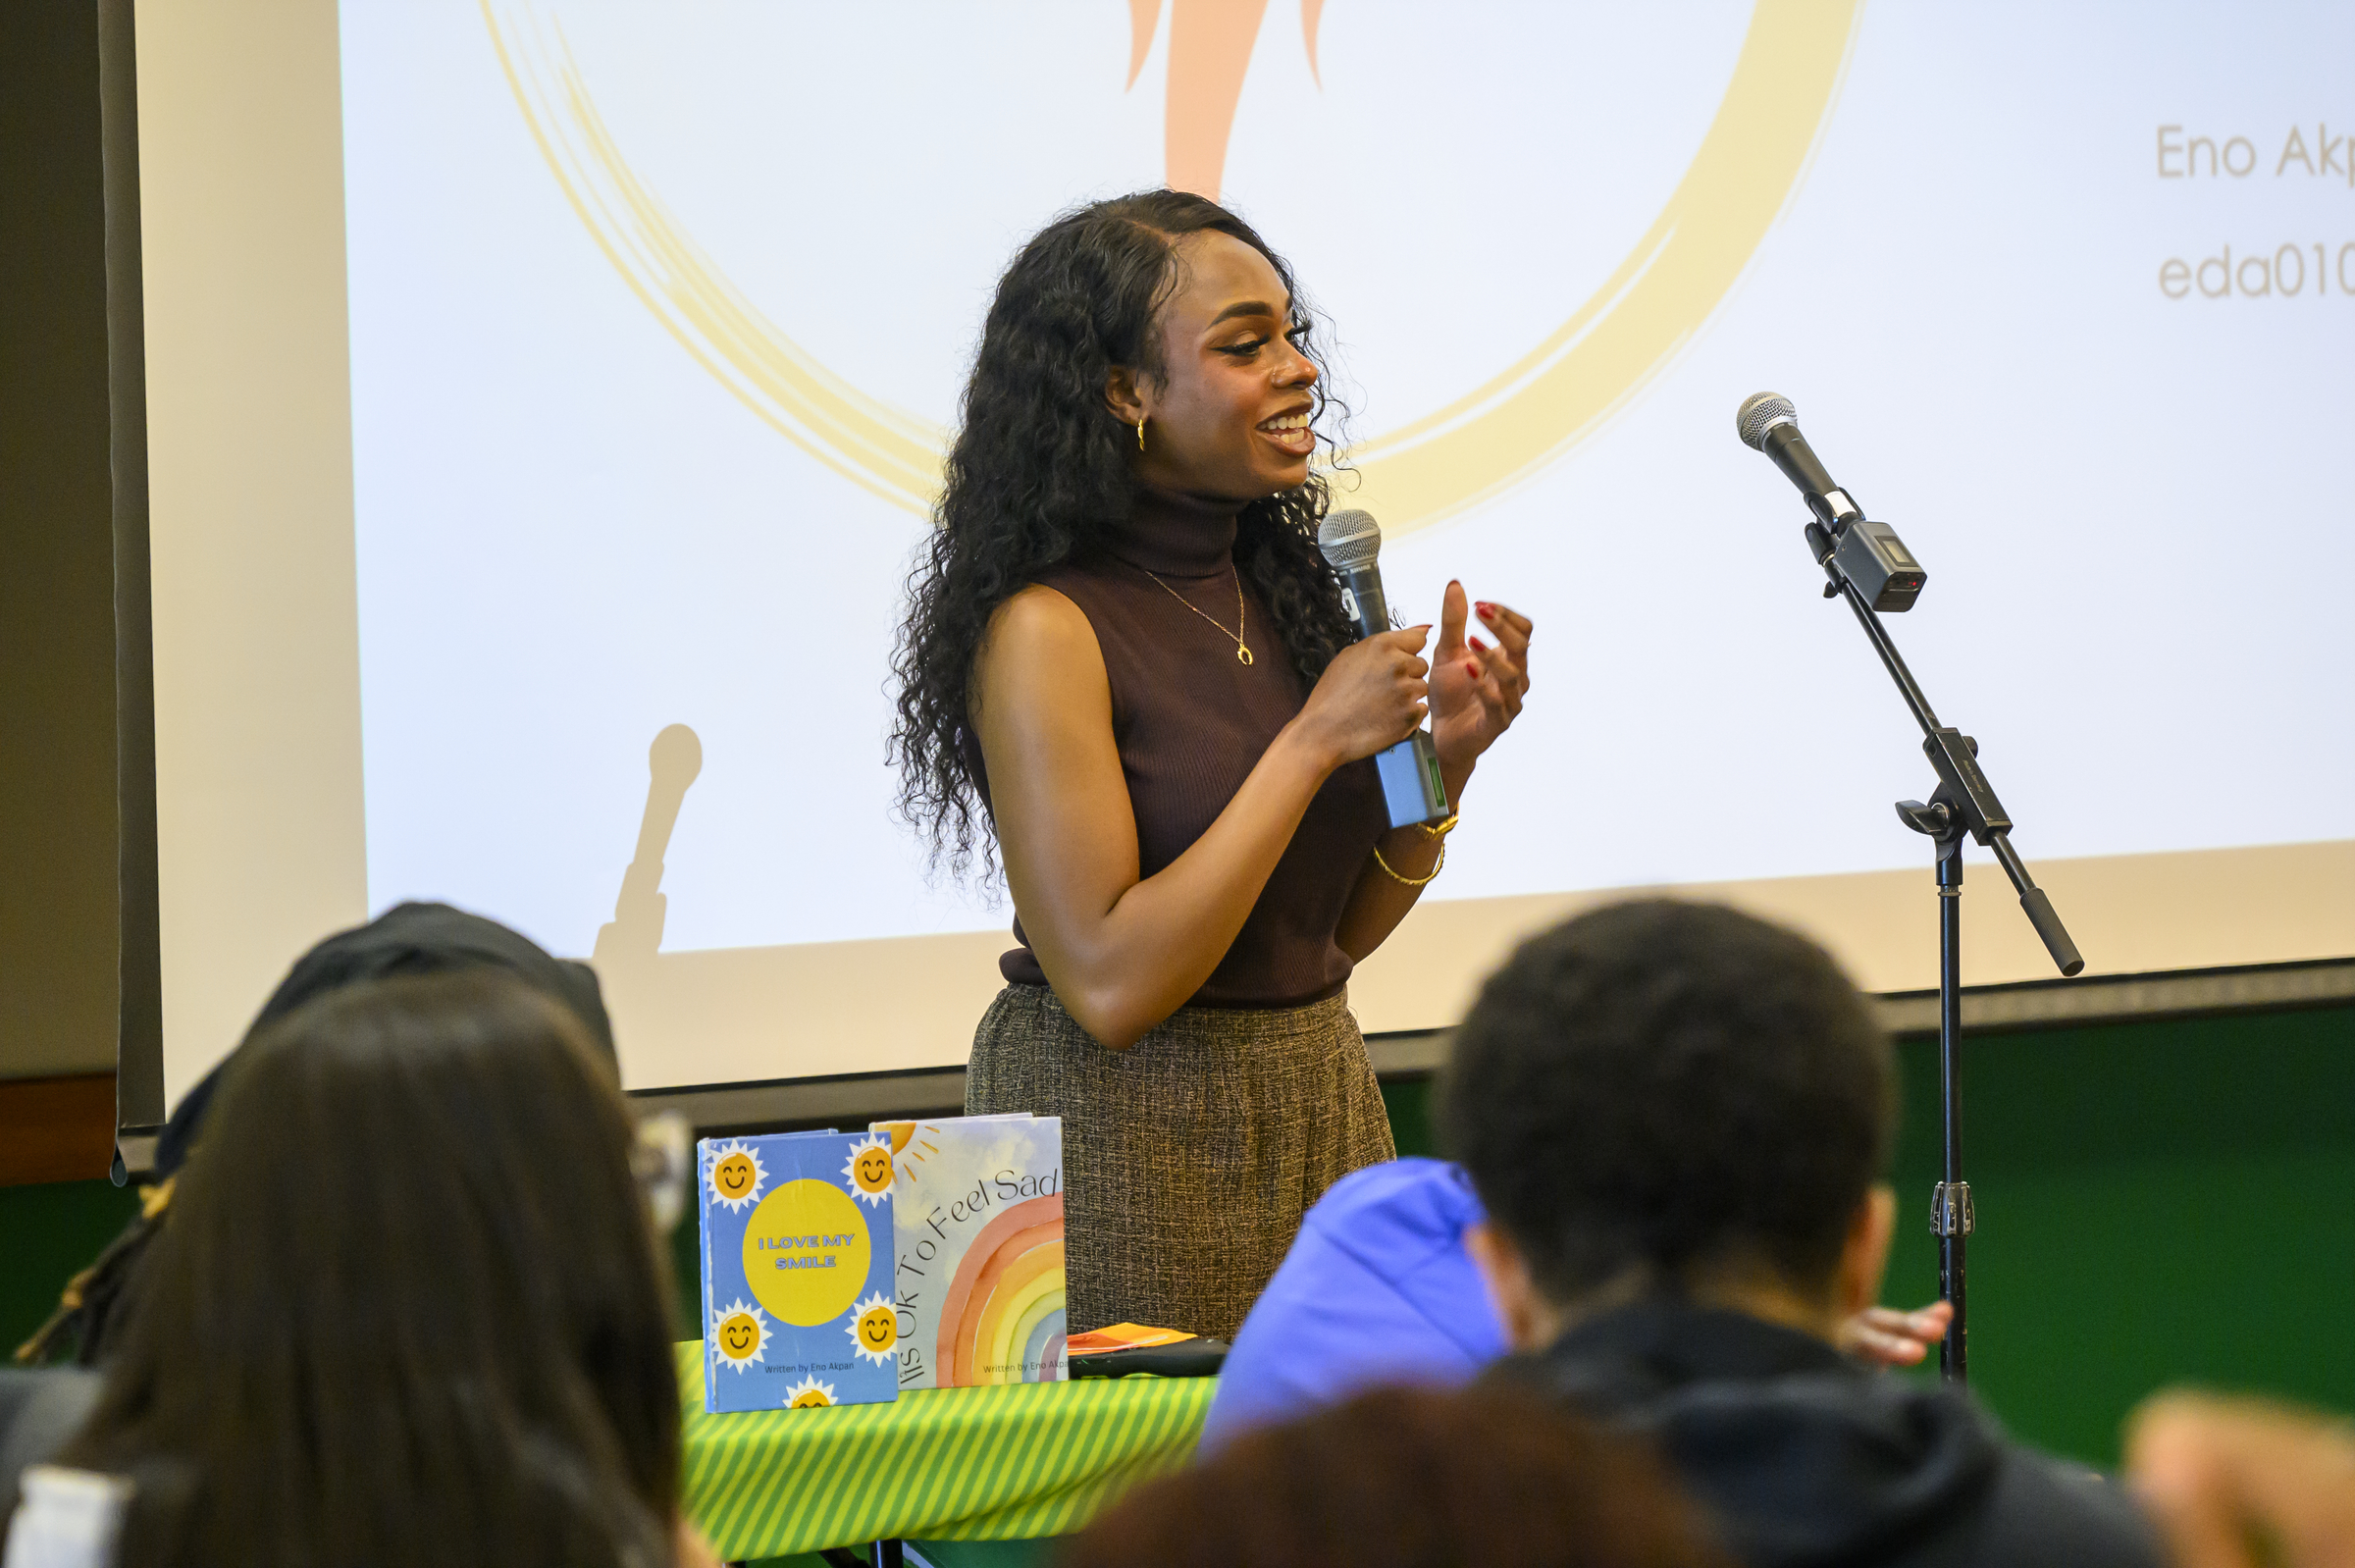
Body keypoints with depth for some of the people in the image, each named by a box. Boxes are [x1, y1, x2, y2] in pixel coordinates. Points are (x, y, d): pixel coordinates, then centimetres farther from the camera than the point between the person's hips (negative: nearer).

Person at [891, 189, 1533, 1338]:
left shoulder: (1280, 585, 6)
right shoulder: (1047, 630, -15)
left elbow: (1338, 933, 12)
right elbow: (1110, 986, -21)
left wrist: (1445, 751, -3)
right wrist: (1314, 745, -18)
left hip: (1323, 1107, 7)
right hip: (1127, 1142, -7)